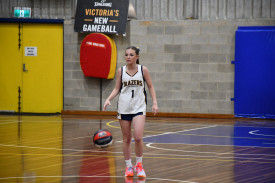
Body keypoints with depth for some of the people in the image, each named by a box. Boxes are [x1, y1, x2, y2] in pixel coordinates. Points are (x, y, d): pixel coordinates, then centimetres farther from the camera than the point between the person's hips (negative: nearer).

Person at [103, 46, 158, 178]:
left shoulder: (143, 70, 0)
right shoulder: (121, 71, 3)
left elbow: (150, 87, 8)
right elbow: (116, 89, 7)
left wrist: (155, 103, -1)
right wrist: (108, 99, -9)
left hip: (139, 107, -2)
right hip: (124, 107, 2)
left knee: (138, 137, -15)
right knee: (126, 139, 6)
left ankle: (139, 164, 5)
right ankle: (128, 166, 18)